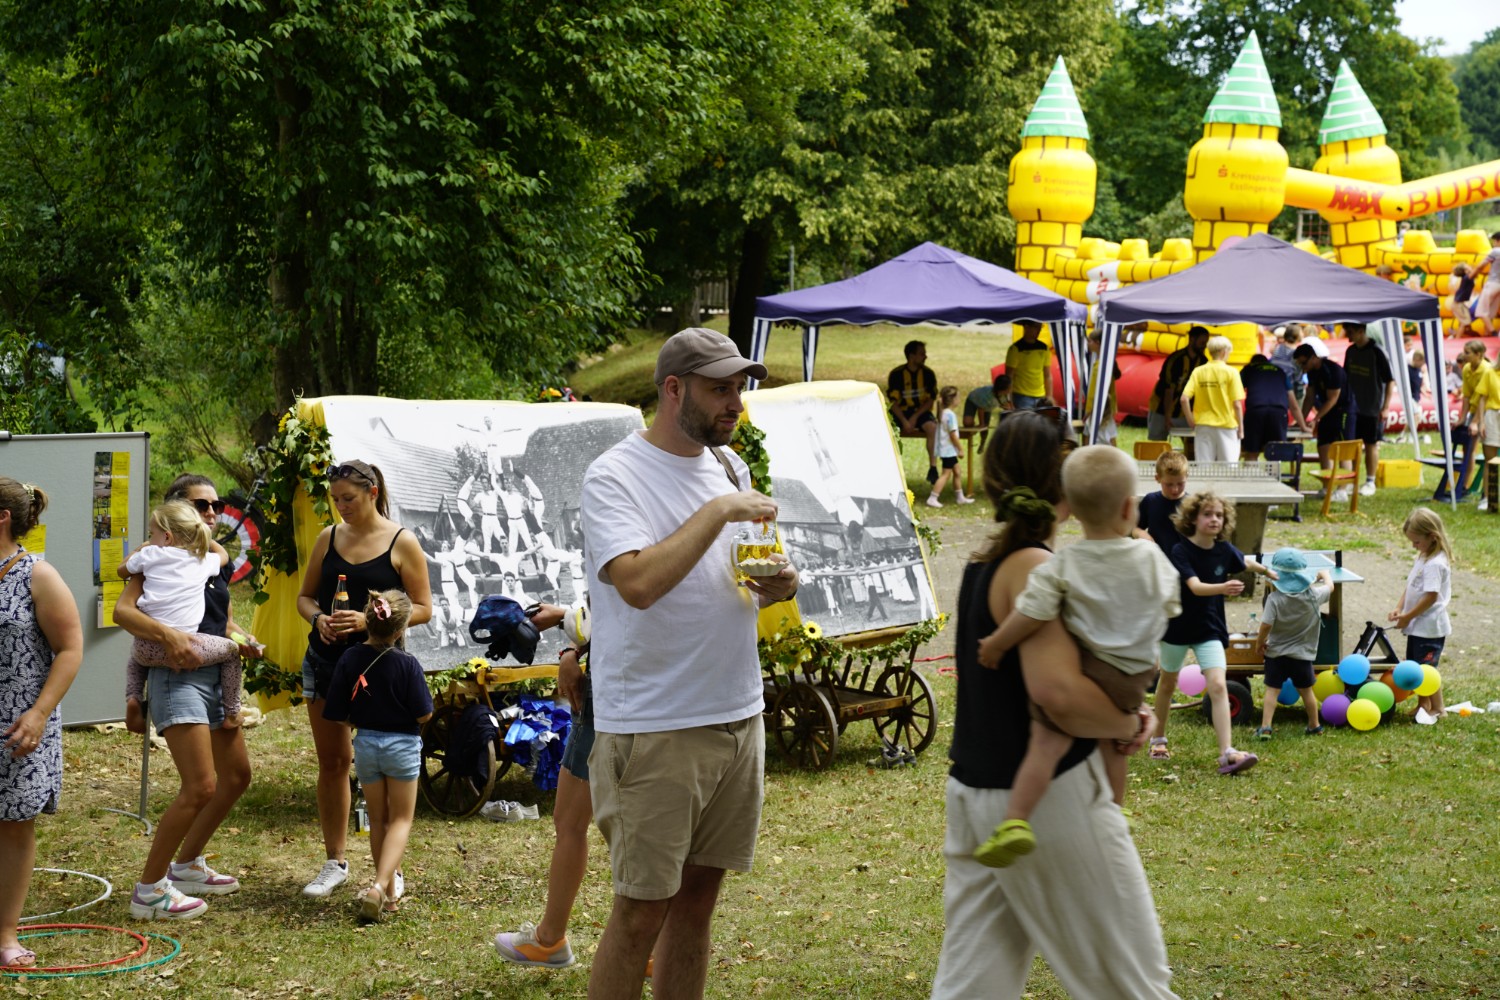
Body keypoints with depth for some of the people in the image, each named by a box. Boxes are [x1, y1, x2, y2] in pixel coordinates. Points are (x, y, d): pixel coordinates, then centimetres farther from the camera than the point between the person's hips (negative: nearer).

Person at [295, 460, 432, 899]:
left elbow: (422, 608, -6)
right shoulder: (329, 538, 8)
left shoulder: (402, 542, -4)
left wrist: (368, 620, -18)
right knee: (331, 761, 9)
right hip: (324, 660, 4)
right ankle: (335, 863, 19)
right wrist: (319, 619, -7)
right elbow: (305, 595, 15)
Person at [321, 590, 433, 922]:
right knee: (400, 820, 8)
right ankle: (380, 886, -11)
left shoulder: (350, 659, -10)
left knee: (378, 819, 17)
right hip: (401, 745, -3)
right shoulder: (407, 664, -17)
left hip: (365, 745, 3)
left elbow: (336, 716, -7)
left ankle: (388, 893, 22)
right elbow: (424, 714, -14)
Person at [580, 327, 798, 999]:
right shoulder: (614, 477, -11)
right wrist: (719, 510, -21)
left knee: (699, 895, 13)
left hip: (737, 716, 7)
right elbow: (639, 583, -27)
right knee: (642, 911, -3)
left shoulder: (729, 465, 12)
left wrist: (776, 585, 0)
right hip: (653, 731, -7)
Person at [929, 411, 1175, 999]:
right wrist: (1128, 726, -12)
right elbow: (1058, 691, -30)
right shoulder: (1036, 568, -17)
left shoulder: (985, 563, 10)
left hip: (975, 791, 9)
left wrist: (1117, 711, 4)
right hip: (1047, 794, -9)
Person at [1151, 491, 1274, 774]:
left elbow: (1246, 563, 18)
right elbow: (1196, 587, -35)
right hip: (1178, 626, -2)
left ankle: (1227, 754, -21)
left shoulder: (1225, 550, -5)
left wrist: (1268, 572, 34)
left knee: (1218, 687, -13)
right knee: (1168, 682, 17)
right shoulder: (1181, 552, -19)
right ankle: (1158, 739, 37)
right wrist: (1223, 588, -53)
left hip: (1210, 629, 2)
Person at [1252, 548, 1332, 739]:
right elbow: (1329, 586, 12)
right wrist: (1324, 574, 34)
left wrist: (1259, 644, -4)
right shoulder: (1313, 596, -8)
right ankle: (1314, 725, 32)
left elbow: (1266, 625, -21)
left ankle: (1265, 727, -7)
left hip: (1276, 653, -2)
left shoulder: (1274, 599, -18)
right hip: (1302, 654, 2)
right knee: (1306, 690, 17)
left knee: (1272, 690, 3)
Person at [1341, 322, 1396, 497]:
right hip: (1354, 407, 6)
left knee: (1372, 445, 4)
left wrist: (1385, 407, -16)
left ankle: (1370, 482, 13)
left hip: (1373, 409, -6)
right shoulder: (1351, 351, 4)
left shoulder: (1376, 352, -15)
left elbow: (1390, 381, -13)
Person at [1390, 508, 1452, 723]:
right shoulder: (1422, 558, 9)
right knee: (1415, 668, 16)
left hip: (1429, 627, -10)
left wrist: (1408, 616, -16)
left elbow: (1431, 597, -24)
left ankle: (1437, 709, 10)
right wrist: (1399, 609, 0)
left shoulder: (1435, 564, -21)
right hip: (1417, 626, 10)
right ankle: (1423, 706, 28)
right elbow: (1411, 586, 13)